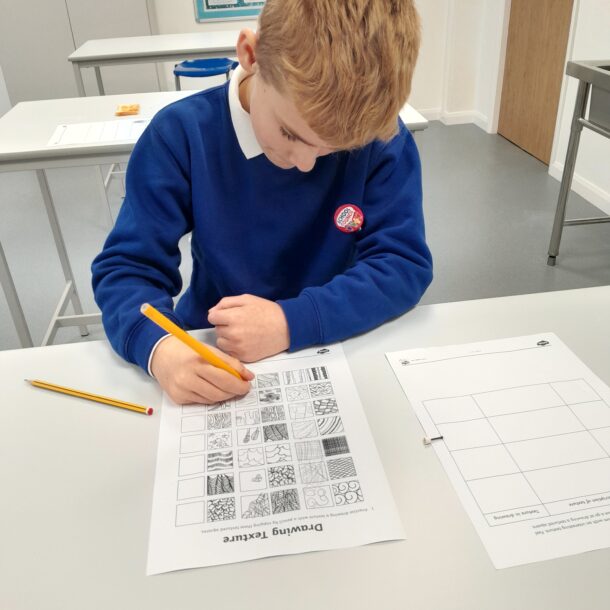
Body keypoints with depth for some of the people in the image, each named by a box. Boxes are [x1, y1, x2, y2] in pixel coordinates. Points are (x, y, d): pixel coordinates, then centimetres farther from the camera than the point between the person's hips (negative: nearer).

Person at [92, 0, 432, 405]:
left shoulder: (380, 139, -12)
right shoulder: (181, 135, -13)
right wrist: (156, 346, -31)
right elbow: (126, 266, -11)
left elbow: (405, 264, -14)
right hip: (214, 362, 0)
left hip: (341, 352, 1)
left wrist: (292, 321, -26)